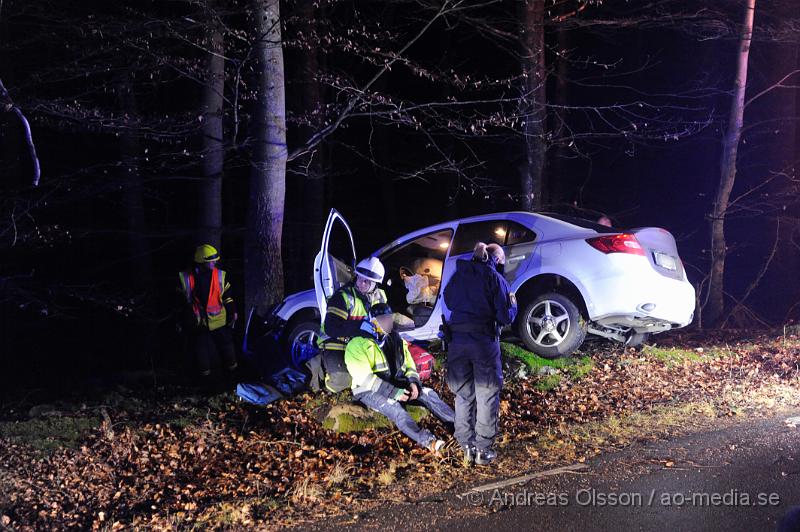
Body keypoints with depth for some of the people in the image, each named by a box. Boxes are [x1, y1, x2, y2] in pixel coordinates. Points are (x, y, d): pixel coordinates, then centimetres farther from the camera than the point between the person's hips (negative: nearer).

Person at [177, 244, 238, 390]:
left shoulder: (220, 275, -4)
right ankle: (206, 382, 22)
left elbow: (227, 296, 8)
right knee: (201, 352, 6)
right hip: (197, 323, -1)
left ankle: (233, 376, 26)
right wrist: (179, 321, 1)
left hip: (219, 321, 1)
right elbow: (179, 301, 1)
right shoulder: (186, 278, -8)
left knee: (226, 347, 7)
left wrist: (232, 312, 2)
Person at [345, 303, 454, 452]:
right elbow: (364, 377, -20)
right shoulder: (359, 344, -11)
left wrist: (413, 382, -7)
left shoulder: (395, 340, 12)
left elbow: (409, 365, 18)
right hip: (369, 391, -7)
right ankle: (427, 441, -55)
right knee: (393, 407, -36)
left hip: (396, 385, 7)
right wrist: (393, 392, -25)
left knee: (428, 394, -13)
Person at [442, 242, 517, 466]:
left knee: (463, 394, 15)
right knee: (486, 396, 7)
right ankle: (483, 449, 8)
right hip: (484, 341, -4)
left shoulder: (459, 275, 8)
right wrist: (513, 304, 14)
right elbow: (505, 317, -6)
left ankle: (467, 446, 17)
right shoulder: (496, 279, -5)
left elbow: (449, 302, 21)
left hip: (457, 340, 4)